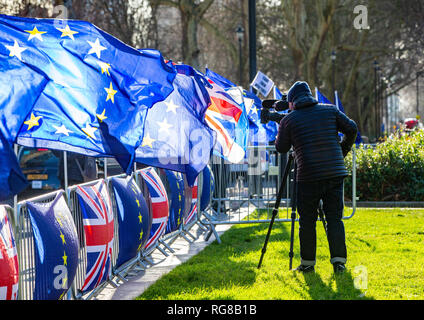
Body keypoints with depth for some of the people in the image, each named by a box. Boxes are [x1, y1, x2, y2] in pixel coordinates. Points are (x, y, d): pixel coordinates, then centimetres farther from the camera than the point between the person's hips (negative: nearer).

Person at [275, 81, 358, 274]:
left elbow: (281, 148, 10)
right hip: (335, 173, 2)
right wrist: (343, 151, 20)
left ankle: (308, 263, 10)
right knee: (335, 218, 6)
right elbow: (351, 129, 7)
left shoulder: (289, 120, 1)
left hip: (308, 176, -2)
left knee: (307, 221, 7)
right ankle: (339, 260, -2)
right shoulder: (330, 110, 8)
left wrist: (282, 131, 26)